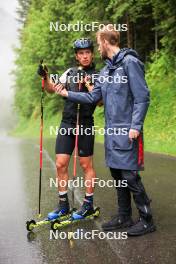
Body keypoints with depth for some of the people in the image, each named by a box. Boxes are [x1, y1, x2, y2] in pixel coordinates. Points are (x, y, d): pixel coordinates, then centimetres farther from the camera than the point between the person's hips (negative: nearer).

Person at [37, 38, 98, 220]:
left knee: (86, 165, 3)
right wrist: (45, 77, -11)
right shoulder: (69, 73, 13)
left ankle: (88, 204, 14)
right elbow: (52, 89, 6)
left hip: (85, 124, -4)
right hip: (66, 123, 4)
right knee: (60, 164, 2)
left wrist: (86, 84, -18)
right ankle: (63, 204, 13)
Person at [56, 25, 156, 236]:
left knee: (129, 175, -8)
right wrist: (67, 94, 14)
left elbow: (142, 97, -14)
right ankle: (124, 216, 24)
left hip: (127, 131, -8)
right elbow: (93, 97, 16)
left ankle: (146, 220, 4)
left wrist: (135, 126, -18)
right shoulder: (105, 70, 16)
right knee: (117, 173, 12)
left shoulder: (129, 62, -9)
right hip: (111, 131, 8)